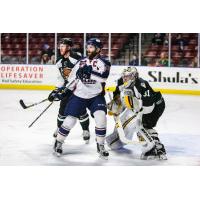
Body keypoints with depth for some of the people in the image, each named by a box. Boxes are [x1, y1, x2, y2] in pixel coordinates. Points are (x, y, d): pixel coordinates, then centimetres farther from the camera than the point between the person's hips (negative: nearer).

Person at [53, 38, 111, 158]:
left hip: (96, 96, -2)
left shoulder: (103, 63, -7)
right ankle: (58, 142, 18)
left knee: (101, 118, -20)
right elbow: (72, 78, 13)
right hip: (79, 95, 2)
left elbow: (103, 77, -28)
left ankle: (100, 146, -2)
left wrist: (90, 72, -39)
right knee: (70, 120, -3)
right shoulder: (81, 62, 5)